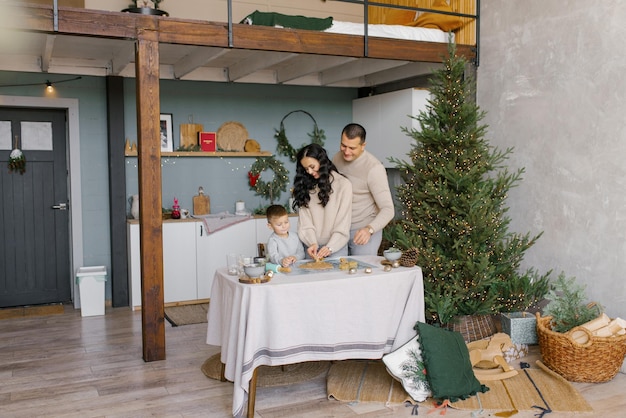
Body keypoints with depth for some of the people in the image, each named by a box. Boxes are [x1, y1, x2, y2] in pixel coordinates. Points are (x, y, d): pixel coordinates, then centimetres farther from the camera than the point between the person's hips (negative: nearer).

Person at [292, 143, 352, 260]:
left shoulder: (343, 184, -6)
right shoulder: (306, 186, 6)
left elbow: (343, 223, -8)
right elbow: (305, 221, -1)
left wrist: (330, 247, -16)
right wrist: (312, 243, -15)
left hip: (336, 246, -3)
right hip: (312, 246, 3)